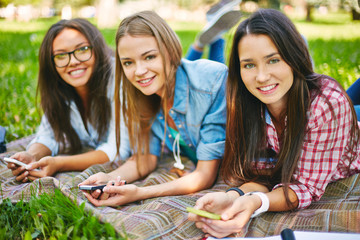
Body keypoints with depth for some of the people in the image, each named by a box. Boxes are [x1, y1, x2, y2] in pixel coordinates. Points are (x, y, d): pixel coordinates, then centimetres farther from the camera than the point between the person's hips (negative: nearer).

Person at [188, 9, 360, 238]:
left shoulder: (329, 104, -35)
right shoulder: (244, 104, -22)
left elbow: (306, 186, -29)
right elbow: (260, 174, -18)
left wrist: (255, 202, -49)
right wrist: (232, 196, -41)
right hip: (286, 174, 4)